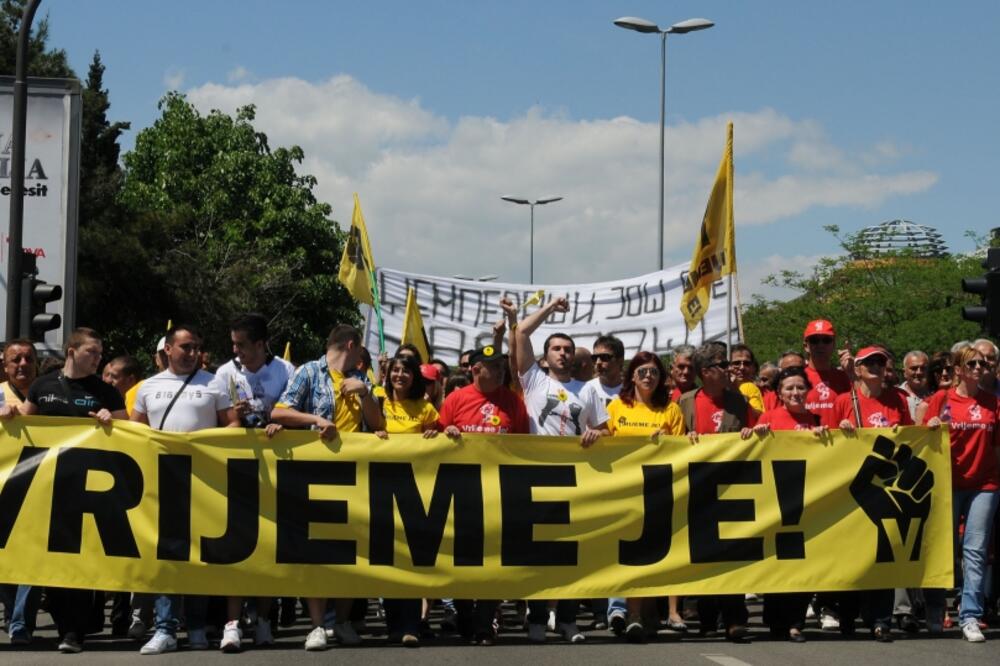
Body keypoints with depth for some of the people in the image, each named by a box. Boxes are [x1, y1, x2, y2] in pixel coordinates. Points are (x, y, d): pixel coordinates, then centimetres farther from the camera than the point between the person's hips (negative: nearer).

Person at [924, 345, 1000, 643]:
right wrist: (930, 427, -17)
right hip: (948, 482, -1)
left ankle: (970, 617, -2)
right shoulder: (941, 399, 1)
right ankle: (934, 613, 21)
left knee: (975, 550, -3)